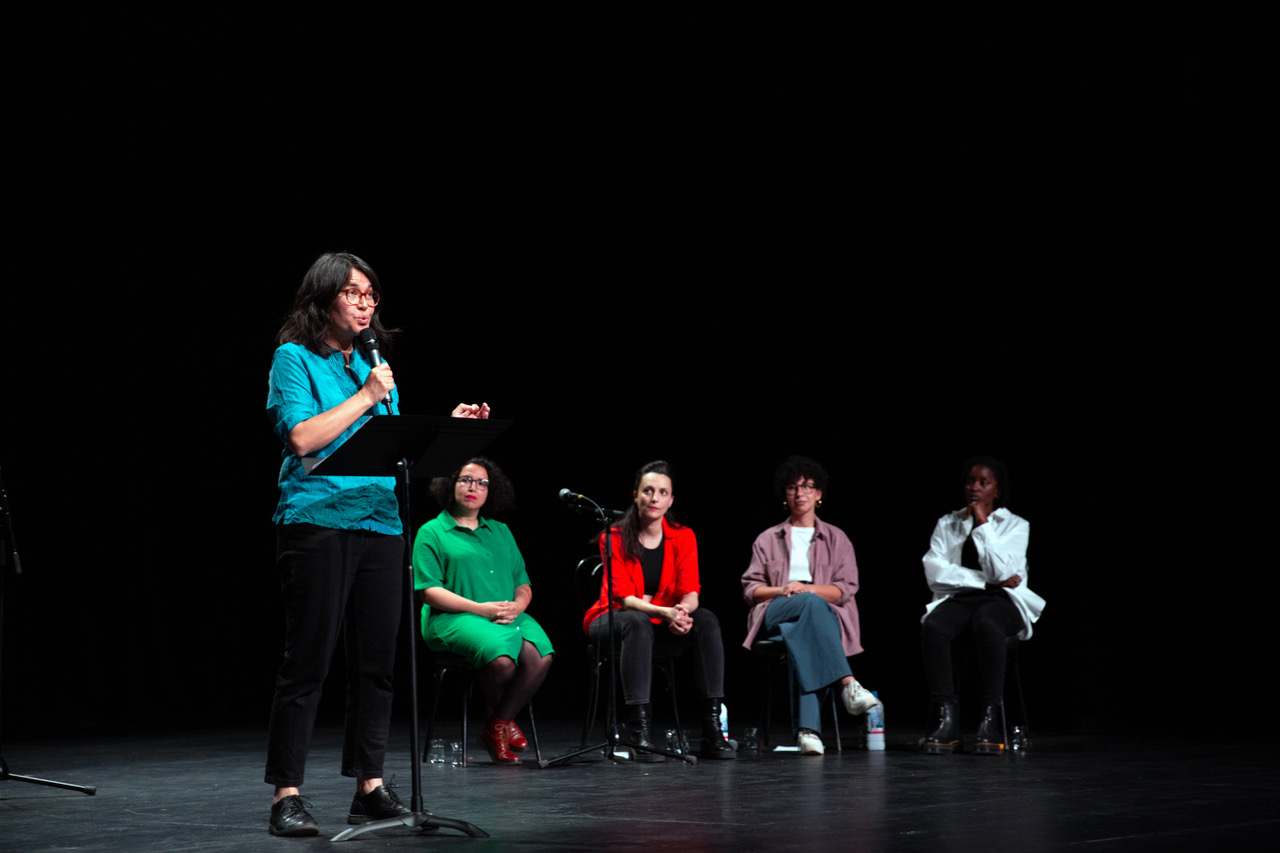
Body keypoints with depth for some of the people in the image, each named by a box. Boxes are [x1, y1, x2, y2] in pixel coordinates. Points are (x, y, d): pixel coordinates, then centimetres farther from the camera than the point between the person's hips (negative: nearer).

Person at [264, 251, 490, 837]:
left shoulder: (374, 364, 19)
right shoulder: (295, 358, 1)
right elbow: (302, 437, -13)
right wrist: (365, 398, -10)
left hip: (381, 522, 6)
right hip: (318, 521, -6)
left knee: (376, 662, 6)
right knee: (308, 662, -5)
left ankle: (370, 788, 13)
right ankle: (287, 795, 0)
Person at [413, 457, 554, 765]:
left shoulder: (501, 532, 25)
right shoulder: (432, 532, 8)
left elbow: (523, 584, 21)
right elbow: (429, 591, -4)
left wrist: (517, 605, -4)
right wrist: (480, 608, -14)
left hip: (508, 616, 5)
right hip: (454, 618, -5)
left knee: (540, 656, -28)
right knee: (501, 656, -36)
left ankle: (497, 726, -11)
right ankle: (496, 714, -3)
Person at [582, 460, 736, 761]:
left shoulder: (683, 537, 0)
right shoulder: (615, 539, -11)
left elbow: (690, 592, -9)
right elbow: (624, 598, -18)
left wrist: (683, 610, -34)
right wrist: (665, 612, -35)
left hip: (660, 623, 4)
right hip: (612, 620, -4)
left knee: (706, 620, -26)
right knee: (637, 622, -39)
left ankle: (713, 730, -30)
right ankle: (641, 733, -44)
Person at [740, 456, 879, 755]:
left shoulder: (836, 538, 20)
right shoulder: (768, 540, 22)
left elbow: (846, 588, 7)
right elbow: (750, 589, 13)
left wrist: (807, 589, -11)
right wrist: (781, 590, -8)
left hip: (825, 614, 0)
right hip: (775, 615, 0)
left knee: (803, 637, -40)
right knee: (811, 604, -39)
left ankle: (807, 729, -54)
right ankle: (846, 684, -51)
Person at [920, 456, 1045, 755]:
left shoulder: (1015, 525, 9)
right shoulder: (947, 524, 16)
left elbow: (1001, 571, -10)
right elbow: (935, 572, 0)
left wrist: (983, 524, -7)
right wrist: (986, 580, -7)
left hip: (1001, 600, -2)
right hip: (957, 599, 2)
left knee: (986, 625, -39)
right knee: (933, 627, -34)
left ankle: (991, 718, -36)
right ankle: (945, 716, -34)